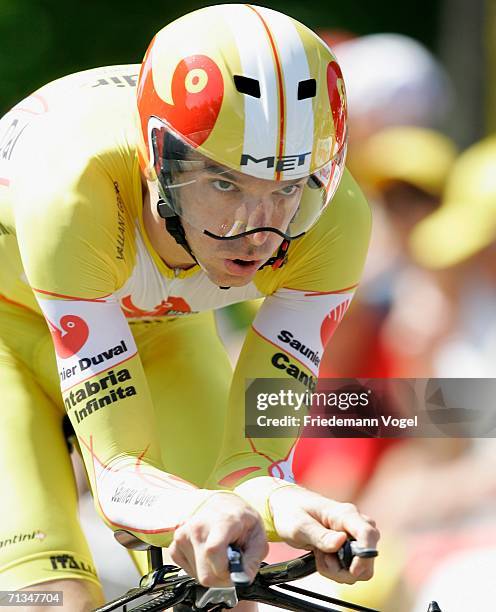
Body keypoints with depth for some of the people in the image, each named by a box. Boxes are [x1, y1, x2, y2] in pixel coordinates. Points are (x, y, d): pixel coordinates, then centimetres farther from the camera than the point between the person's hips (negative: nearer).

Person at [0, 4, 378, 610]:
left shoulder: (332, 215, -31)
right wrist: (206, 514, -61)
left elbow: (254, 461, -30)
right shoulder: (73, 190, -41)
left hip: (154, 329, 3)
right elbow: (119, 473, -40)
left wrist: (281, 507, -53)